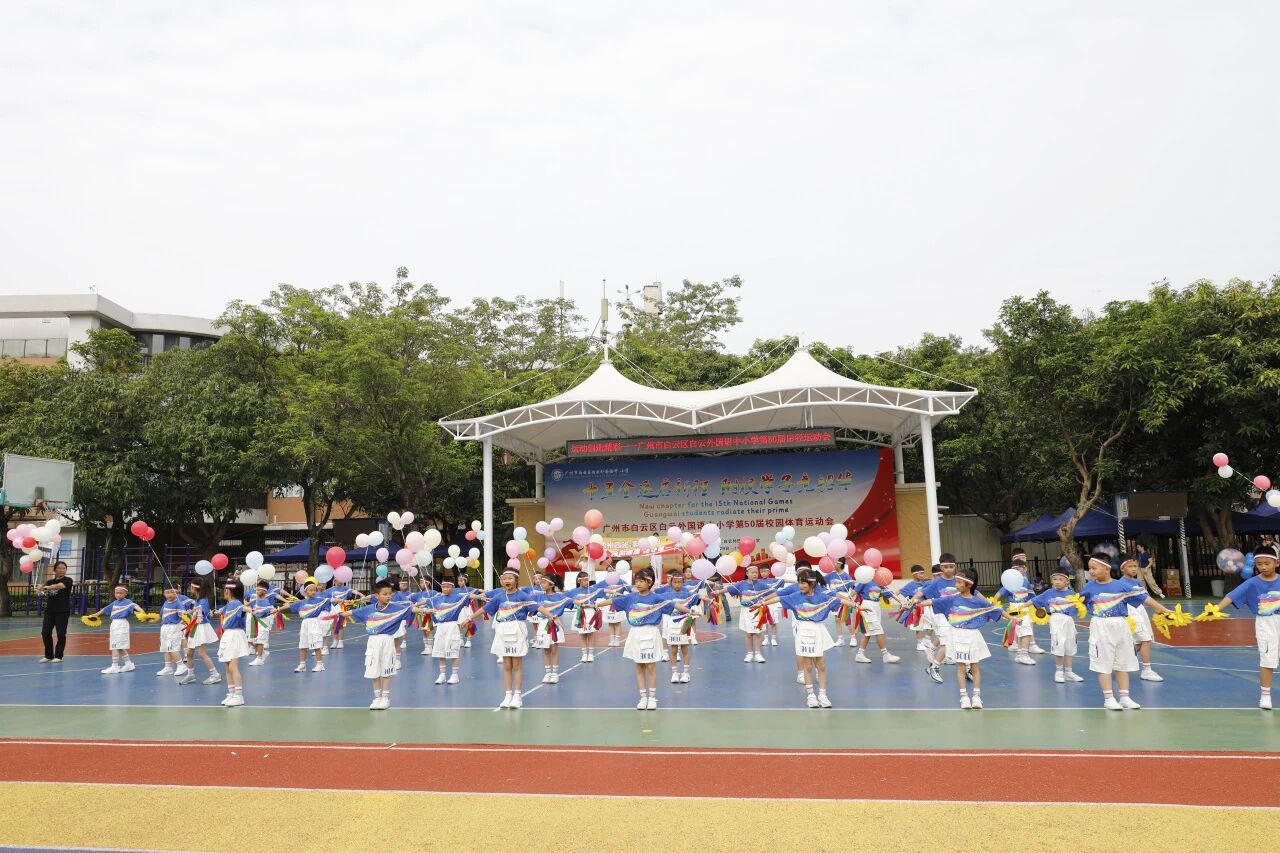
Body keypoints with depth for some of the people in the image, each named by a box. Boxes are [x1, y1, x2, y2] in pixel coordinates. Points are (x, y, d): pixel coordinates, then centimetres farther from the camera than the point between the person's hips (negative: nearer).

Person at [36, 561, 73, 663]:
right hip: (49, 611, 5)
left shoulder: (67, 580, -3)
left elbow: (58, 586, -23)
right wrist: (40, 588, -31)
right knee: (45, 633, 1)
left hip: (62, 612, -4)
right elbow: (42, 586, -7)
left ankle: (58, 656, 10)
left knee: (61, 634, -2)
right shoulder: (50, 581, 12)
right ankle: (48, 655, 16)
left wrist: (47, 587, -40)